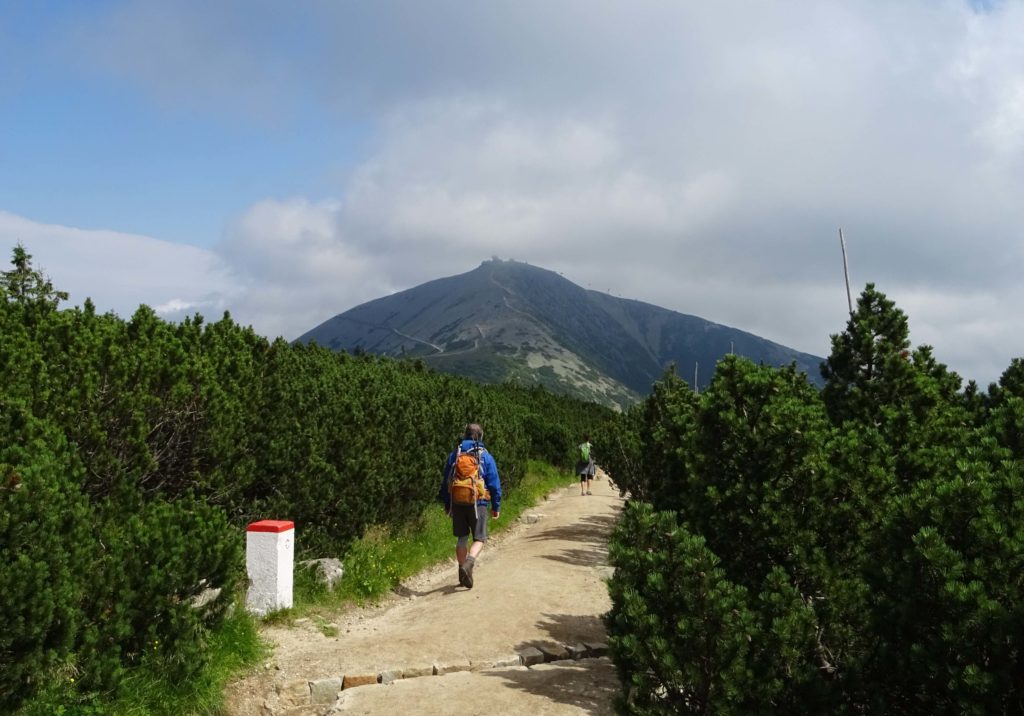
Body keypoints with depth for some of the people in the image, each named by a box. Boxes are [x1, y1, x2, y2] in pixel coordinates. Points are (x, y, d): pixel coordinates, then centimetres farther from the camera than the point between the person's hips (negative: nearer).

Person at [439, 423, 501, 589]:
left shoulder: (454, 455, 6)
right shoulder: (486, 456, -2)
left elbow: (445, 481, 10)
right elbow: (494, 483, -2)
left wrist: (447, 504, 19)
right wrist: (496, 506, 6)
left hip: (457, 502, 3)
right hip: (478, 503, -3)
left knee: (462, 538, 15)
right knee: (479, 538, 5)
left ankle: (463, 573, 18)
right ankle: (469, 563, -22)